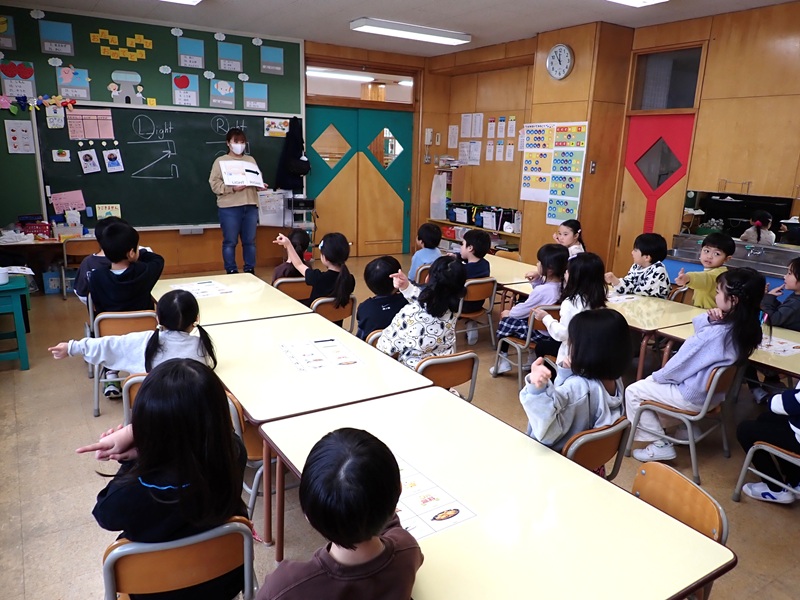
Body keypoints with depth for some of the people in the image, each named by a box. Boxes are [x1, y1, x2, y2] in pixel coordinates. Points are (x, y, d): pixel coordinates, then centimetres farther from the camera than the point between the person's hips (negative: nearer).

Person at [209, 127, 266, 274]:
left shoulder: (251, 160, 17)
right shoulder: (220, 161, 3)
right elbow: (215, 184, -5)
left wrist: (260, 186, -4)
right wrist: (233, 188, -19)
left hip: (250, 206, 4)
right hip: (229, 208, -4)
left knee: (250, 241, 8)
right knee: (230, 242, 1)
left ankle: (250, 270, 17)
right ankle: (231, 272, 9)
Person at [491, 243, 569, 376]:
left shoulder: (542, 290, -27)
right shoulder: (561, 285, -3)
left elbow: (525, 308, -14)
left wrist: (509, 313, 3)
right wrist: (537, 280, 0)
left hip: (540, 332, -9)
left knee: (505, 321, 6)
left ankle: (502, 360, 18)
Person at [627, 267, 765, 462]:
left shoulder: (713, 334, -32)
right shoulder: (748, 326, -6)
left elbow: (680, 365, -20)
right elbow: (696, 323, 8)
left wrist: (657, 376, -3)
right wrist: (710, 319, -14)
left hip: (695, 396, -9)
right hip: (714, 392, 9)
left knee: (633, 392, 0)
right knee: (652, 382, 28)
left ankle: (661, 446, 4)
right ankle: (686, 429, 28)